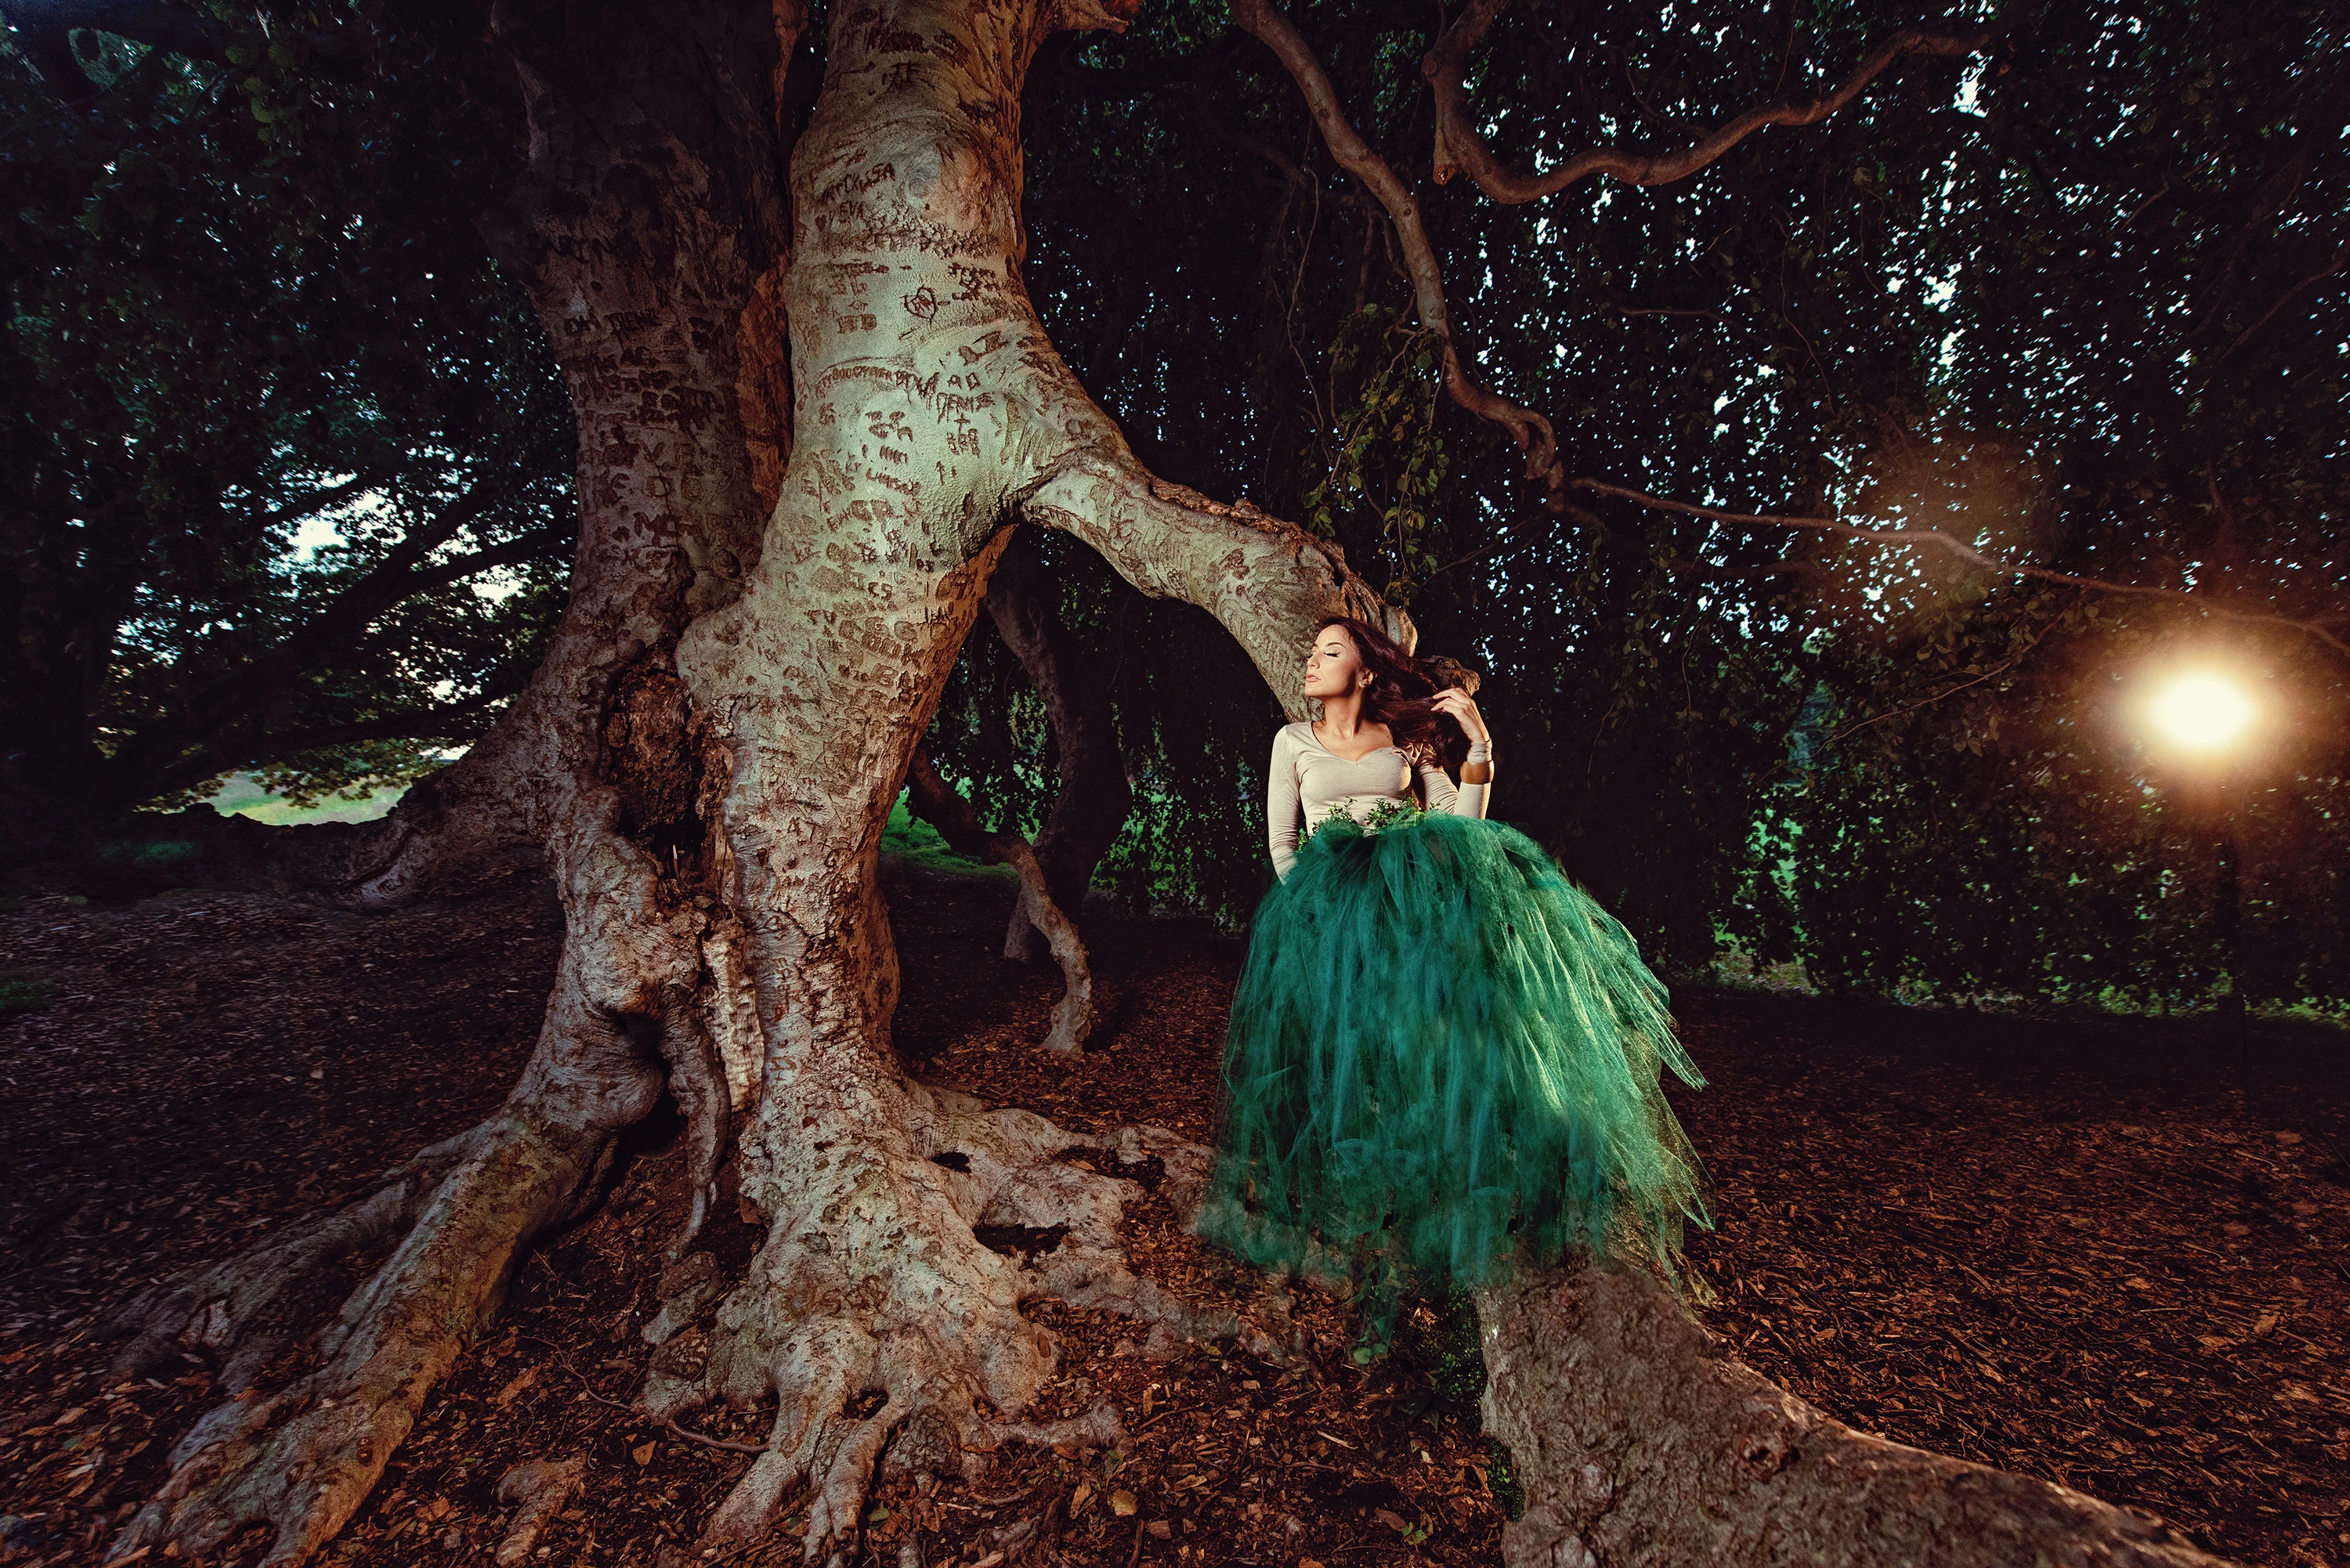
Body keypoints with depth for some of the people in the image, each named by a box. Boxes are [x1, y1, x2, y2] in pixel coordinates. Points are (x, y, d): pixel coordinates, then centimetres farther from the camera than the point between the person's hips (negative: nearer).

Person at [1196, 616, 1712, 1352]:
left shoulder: (1406, 738, 15)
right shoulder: (1294, 742, 15)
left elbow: (1460, 823, 9)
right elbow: (1281, 846, 12)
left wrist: (1478, 747, 0)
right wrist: (1316, 902, -2)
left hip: (1416, 888, 2)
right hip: (1333, 903, -1)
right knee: (1353, 1057, -11)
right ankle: (1376, 1278, -1)